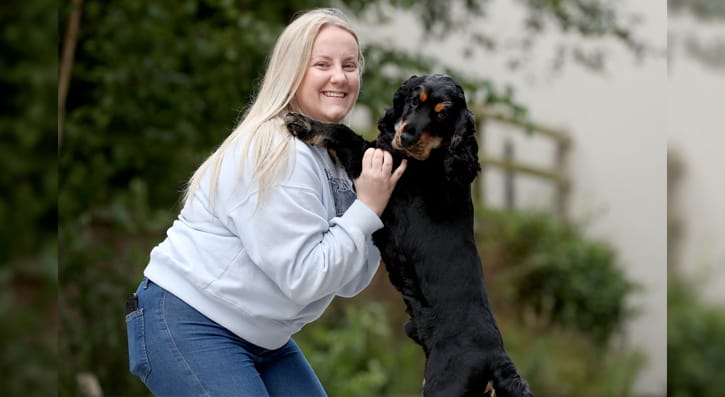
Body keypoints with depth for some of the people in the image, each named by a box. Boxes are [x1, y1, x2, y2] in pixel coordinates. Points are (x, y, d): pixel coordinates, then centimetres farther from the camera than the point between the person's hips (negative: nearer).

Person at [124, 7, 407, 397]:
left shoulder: (334, 155, 8)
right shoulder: (275, 153, -19)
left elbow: (348, 282, 4)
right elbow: (306, 278, -22)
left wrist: (380, 202, -7)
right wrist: (367, 208, -18)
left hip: (259, 335, 10)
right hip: (186, 325, -9)